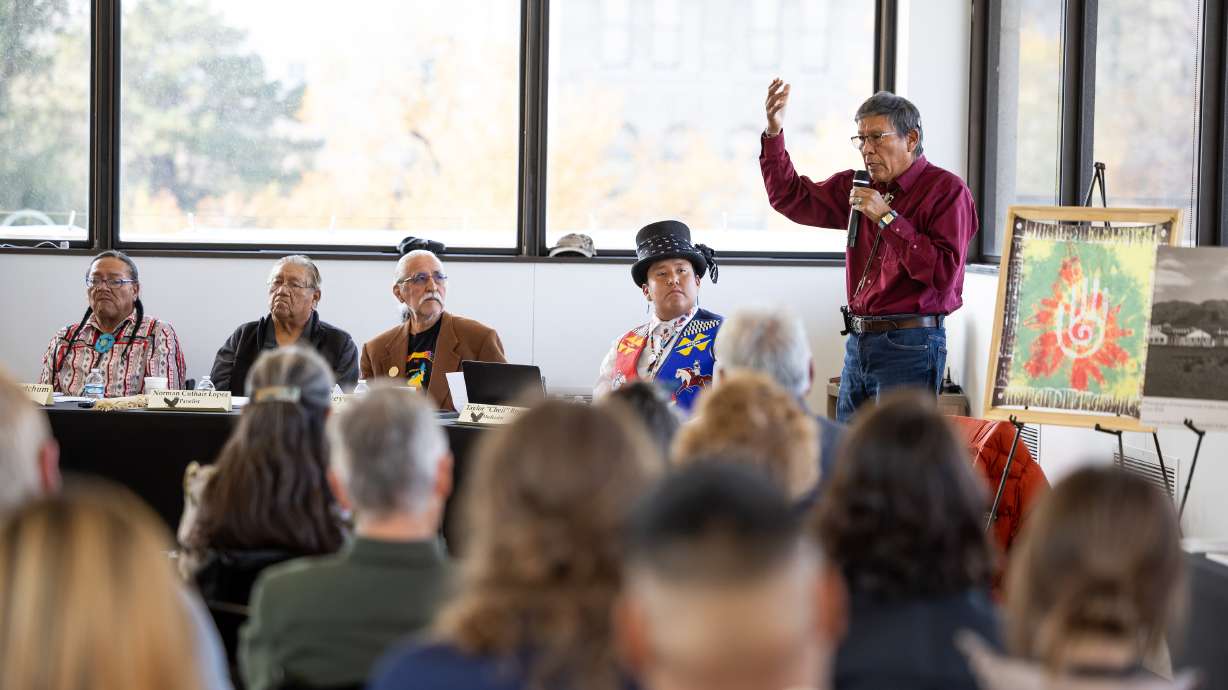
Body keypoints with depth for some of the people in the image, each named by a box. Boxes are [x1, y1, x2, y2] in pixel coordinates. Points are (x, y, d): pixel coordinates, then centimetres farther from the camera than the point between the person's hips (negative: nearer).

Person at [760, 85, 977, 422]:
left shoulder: (946, 190, -7)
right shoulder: (861, 187, 14)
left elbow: (943, 273, -18)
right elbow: (791, 197, 21)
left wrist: (886, 218, -18)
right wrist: (774, 134, 8)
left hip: (908, 347, -7)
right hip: (858, 343, 7)